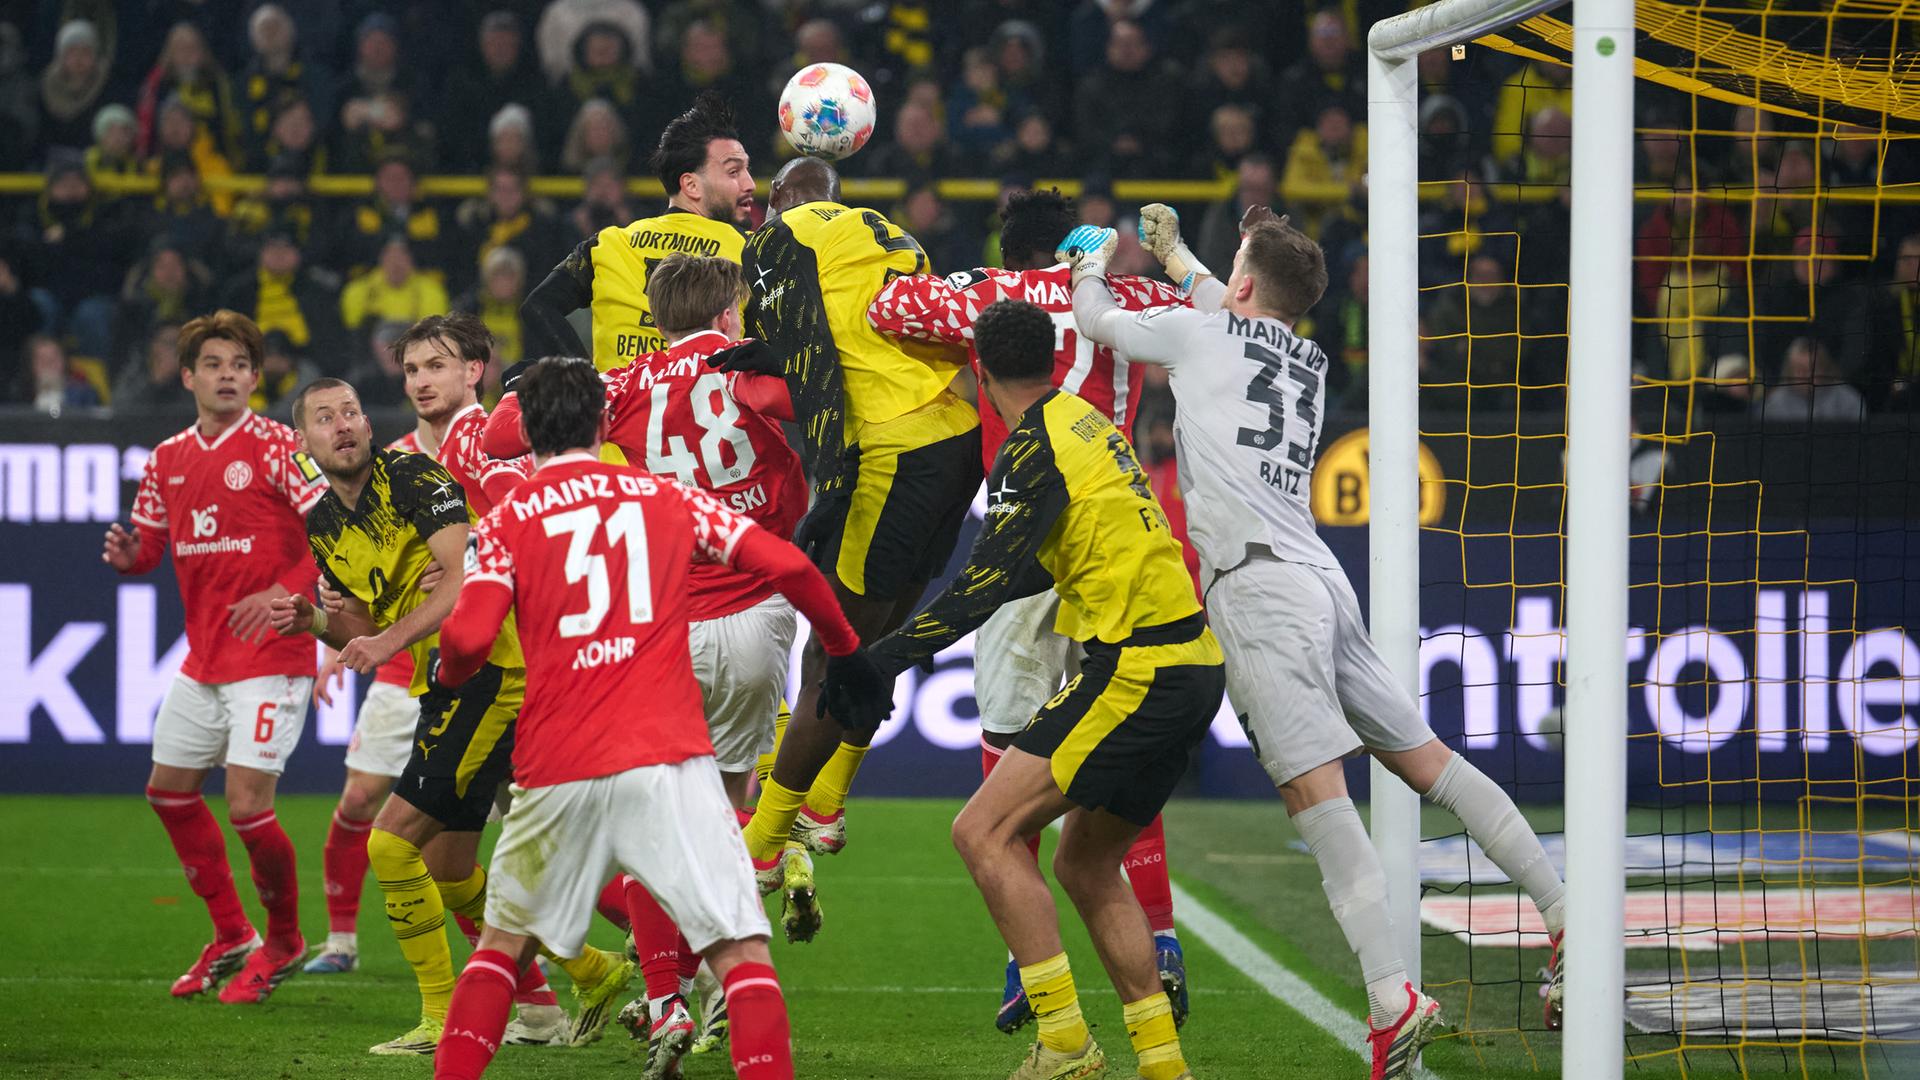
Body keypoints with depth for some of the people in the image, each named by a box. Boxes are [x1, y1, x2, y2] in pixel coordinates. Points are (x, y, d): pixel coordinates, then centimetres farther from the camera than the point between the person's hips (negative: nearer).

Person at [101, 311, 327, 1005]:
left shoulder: (275, 447, -11)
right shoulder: (166, 460, 9)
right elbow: (151, 547, 17)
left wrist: (287, 591, -26)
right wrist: (127, 556, -6)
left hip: (270, 656, -8)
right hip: (203, 656, 8)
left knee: (247, 804, -12)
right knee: (169, 791, 14)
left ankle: (284, 941, 11)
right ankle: (231, 936, 29)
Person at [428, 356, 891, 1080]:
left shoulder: (507, 521, 7)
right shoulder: (668, 498, 11)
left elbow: (468, 638, -7)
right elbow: (785, 565, 4)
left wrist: (447, 680, 16)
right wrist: (847, 653, 17)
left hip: (556, 774, 1)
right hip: (668, 762, -1)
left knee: (504, 942, 20)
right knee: (741, 949, -3)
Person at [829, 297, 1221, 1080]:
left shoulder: (1035, 448, -10)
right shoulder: (1088, 423, 18)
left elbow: (989, 582, -18)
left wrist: (883, 659, -19)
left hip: (1133, 674, -9)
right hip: (1190, 669, 9)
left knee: (986, 833, -11)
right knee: (1085, 866, 18)